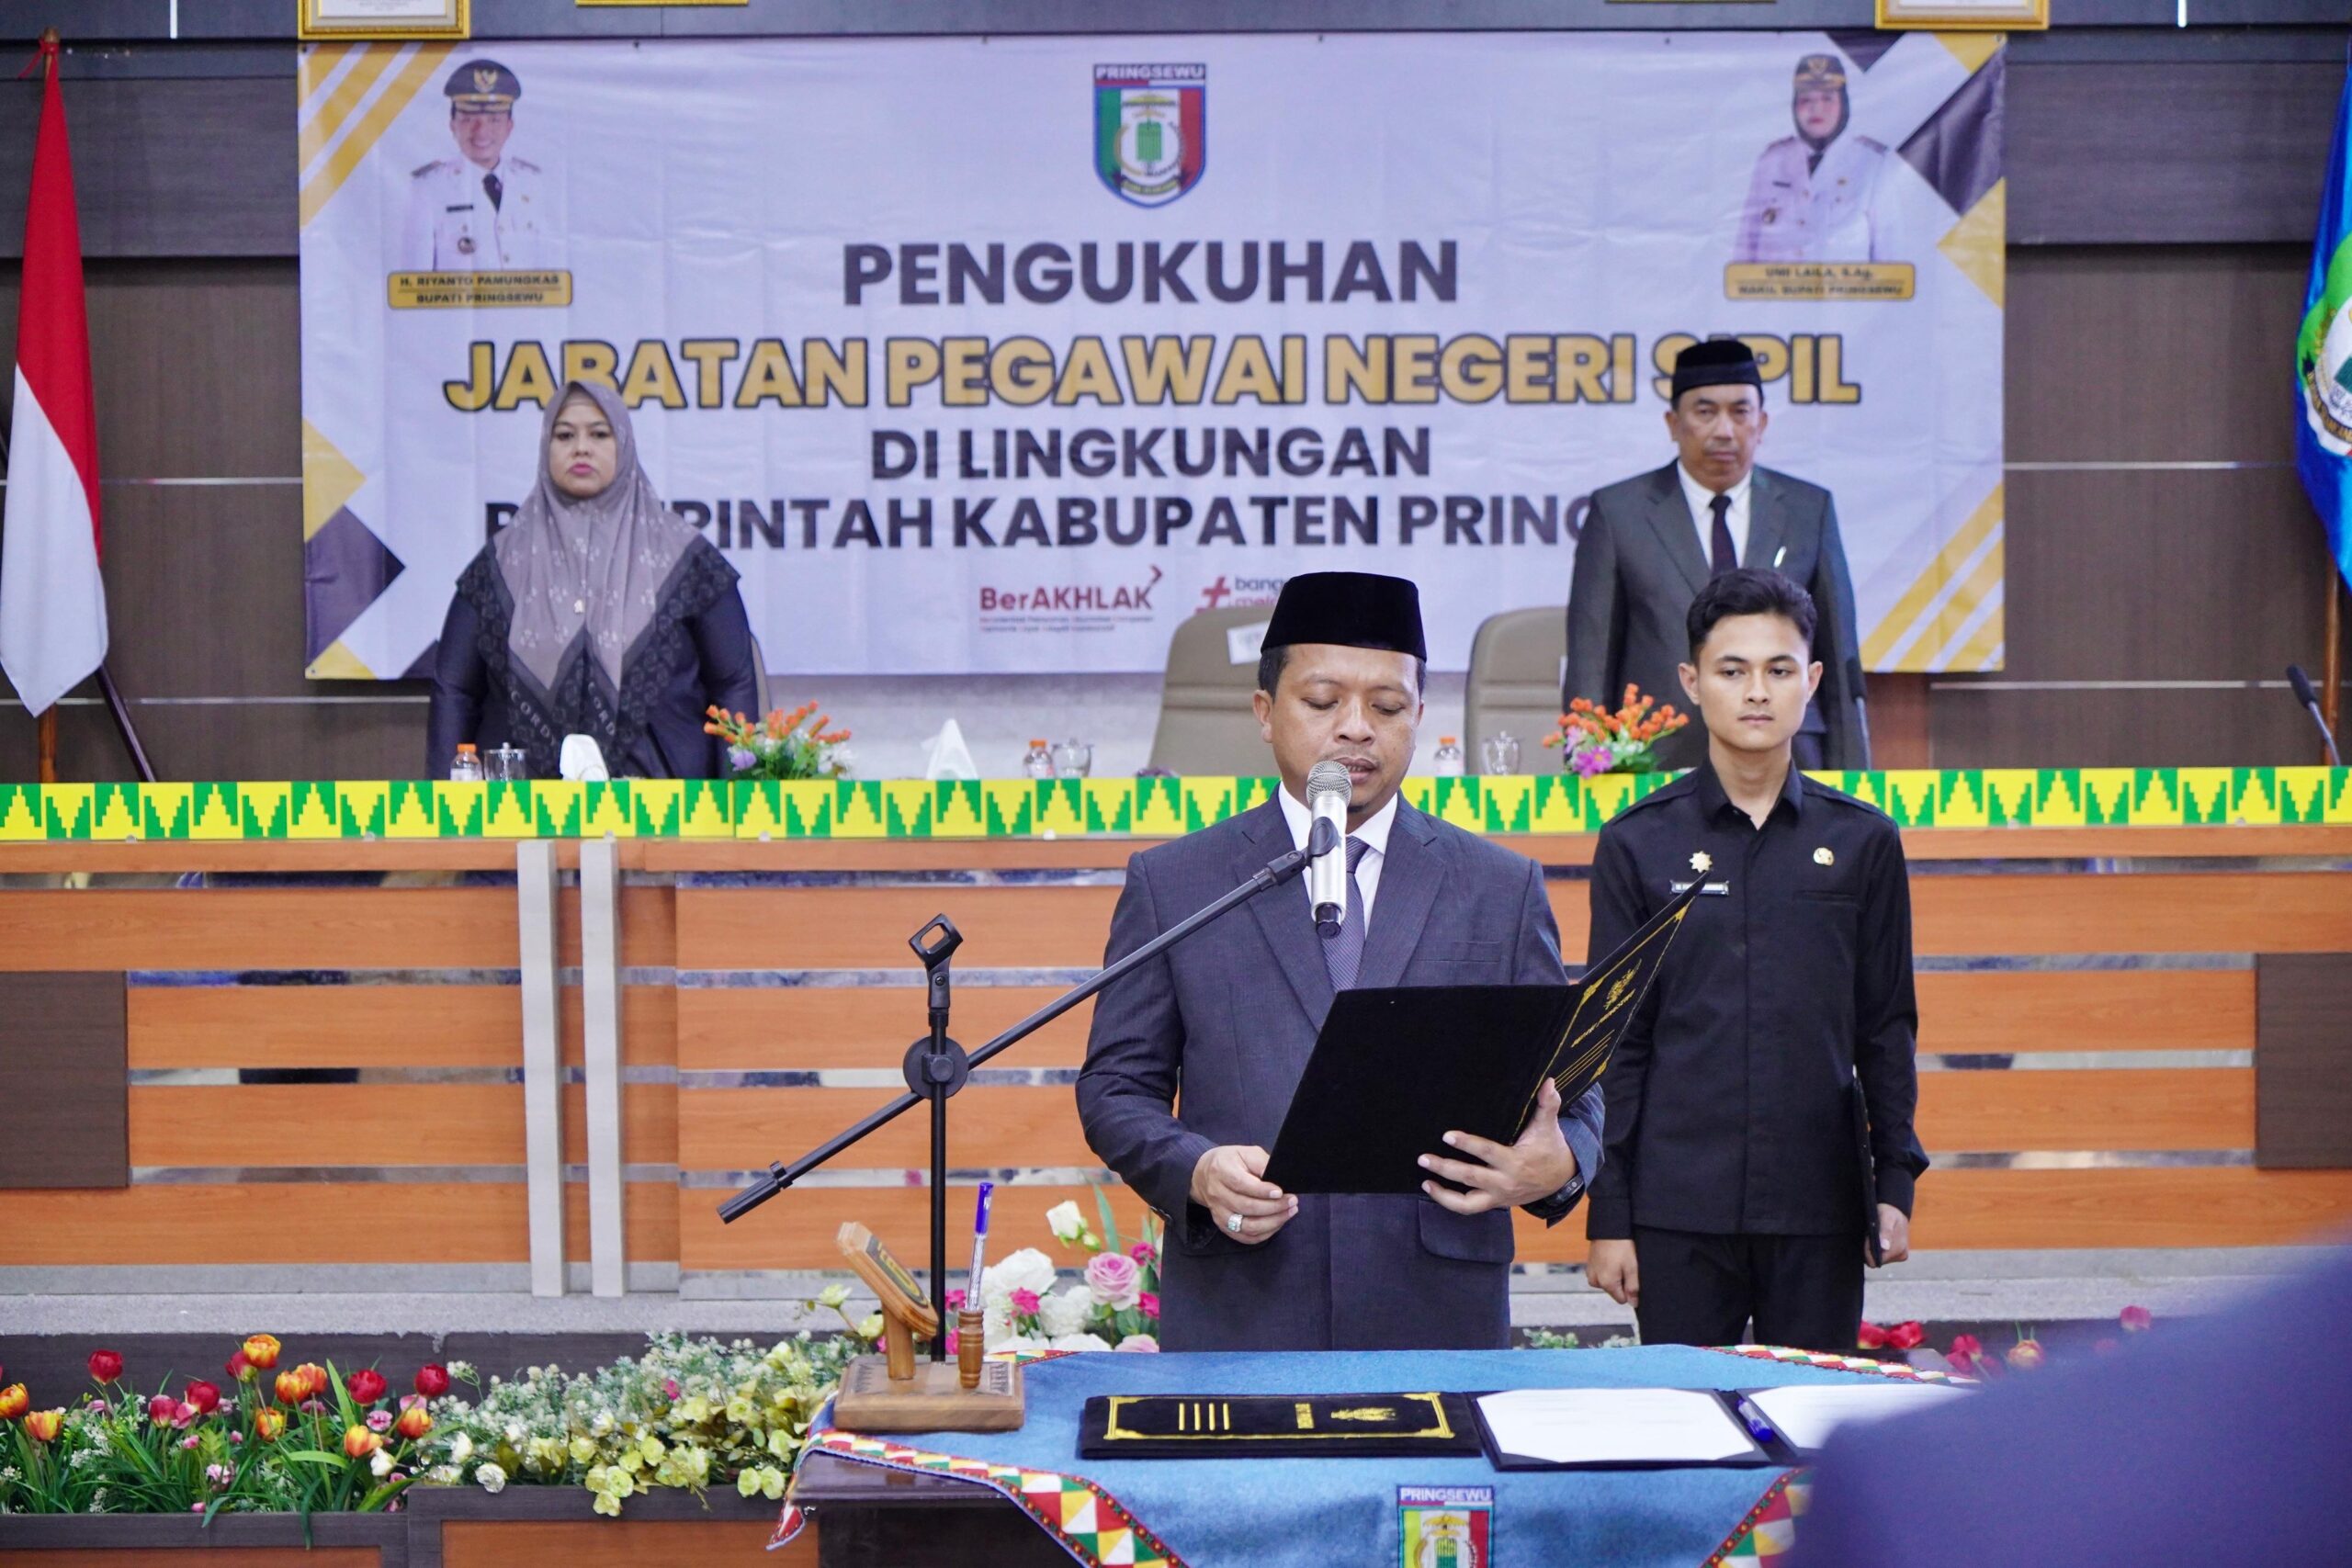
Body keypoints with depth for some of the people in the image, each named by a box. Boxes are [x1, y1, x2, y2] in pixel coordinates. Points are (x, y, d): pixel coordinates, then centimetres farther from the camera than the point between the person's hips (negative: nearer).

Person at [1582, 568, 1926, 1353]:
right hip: (1678, 1210, -1)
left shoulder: (1862, 841, 6)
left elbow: (1886, 1028, 10)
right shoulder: (1639, 843, 2)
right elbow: (1616, 1042, 3)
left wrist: (1896, 1184, 4)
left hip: (1819, 1206, 1)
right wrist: (1607, 1217, 0)